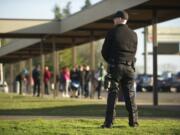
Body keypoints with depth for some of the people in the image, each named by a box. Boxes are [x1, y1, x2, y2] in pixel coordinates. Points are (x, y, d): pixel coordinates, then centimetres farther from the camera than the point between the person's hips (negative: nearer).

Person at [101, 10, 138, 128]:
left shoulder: (112, 32, -5)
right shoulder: (133, 34, 6)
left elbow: (104, 51, -2)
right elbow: (134, 52, 10)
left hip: (115, 66, -3)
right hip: (129, 67, 3)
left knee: (112, 94, -2)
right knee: (130, 95, 9)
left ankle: (109, 122, -6)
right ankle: (133, 121, 8)